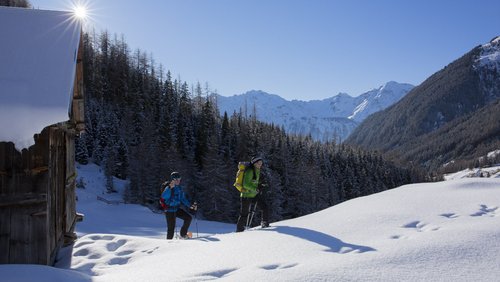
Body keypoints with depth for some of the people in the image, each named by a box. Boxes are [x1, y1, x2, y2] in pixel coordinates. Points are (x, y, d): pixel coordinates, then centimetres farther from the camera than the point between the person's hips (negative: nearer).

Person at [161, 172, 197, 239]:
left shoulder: (179, 188, 9)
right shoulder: (168, 188, -15)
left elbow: (183, 199, 19)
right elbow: (164, 197, -29)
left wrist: (190, 206, 13)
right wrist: (170, 188, -38)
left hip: (177, 209, 7)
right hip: (170, 210, -7)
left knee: (188, 218, 1)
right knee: (171, 227, -6)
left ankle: (183, 234, 13)